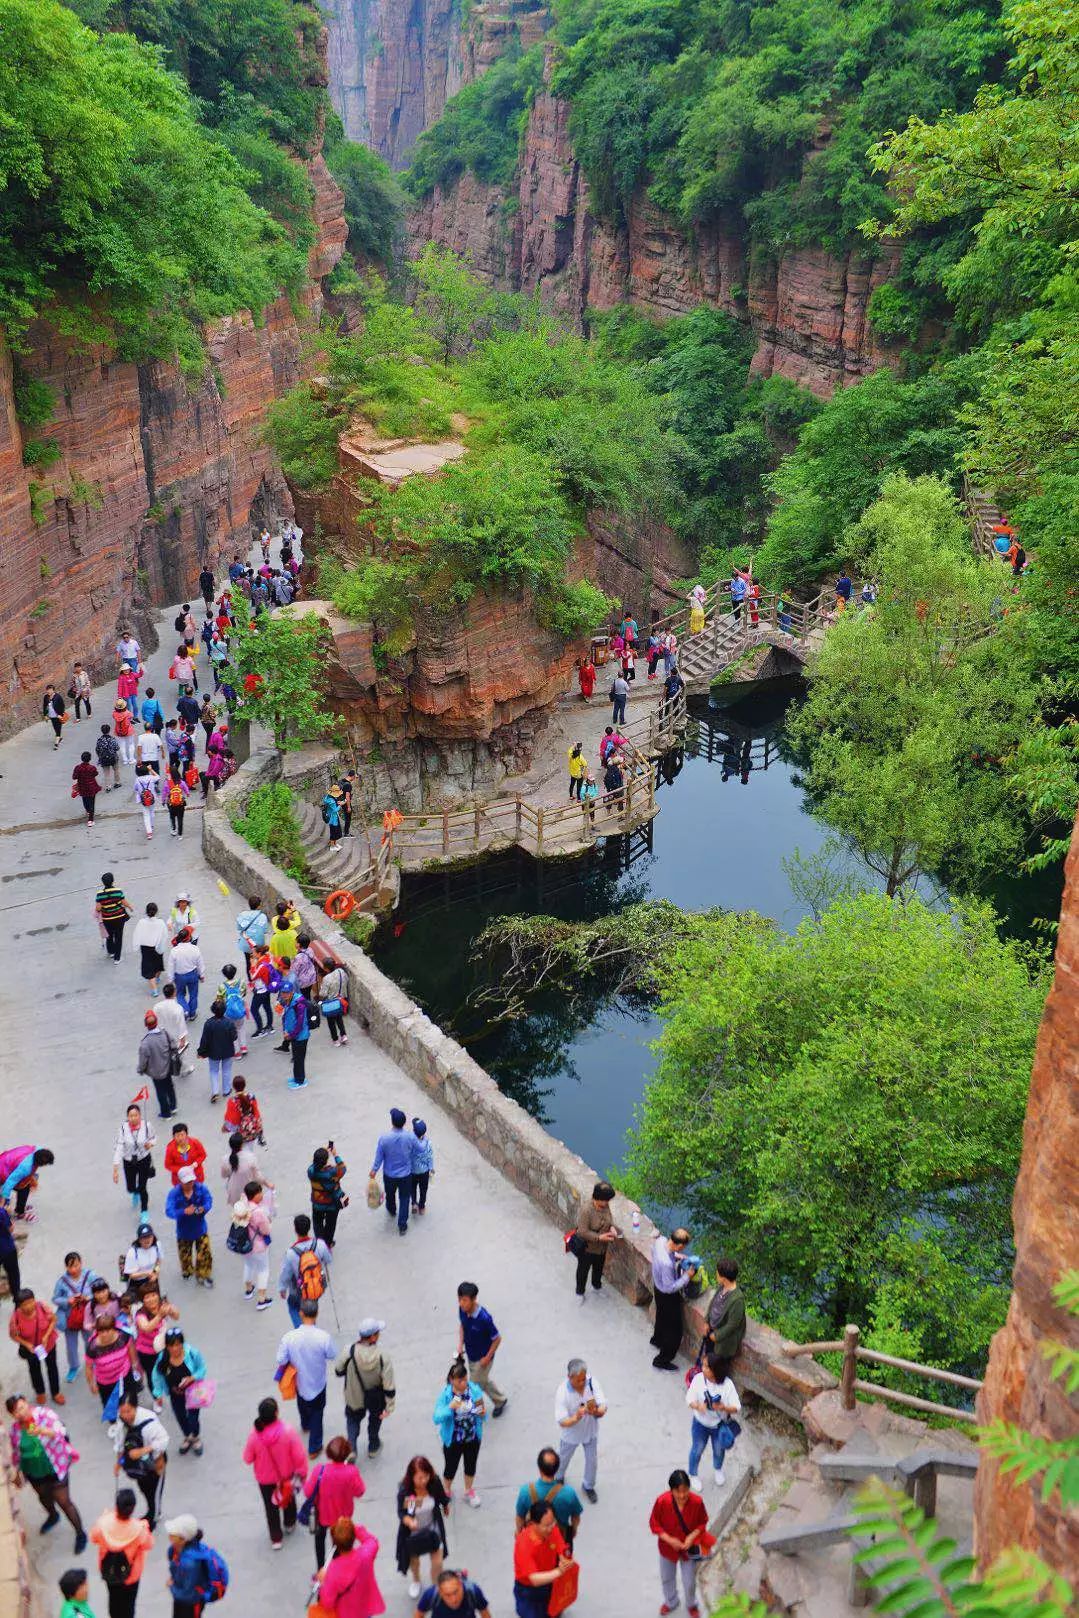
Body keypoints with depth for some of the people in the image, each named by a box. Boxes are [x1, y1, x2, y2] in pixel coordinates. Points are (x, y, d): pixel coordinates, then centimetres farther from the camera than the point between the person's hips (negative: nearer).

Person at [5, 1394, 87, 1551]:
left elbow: (60, 1431, -42)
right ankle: (53, 1516, 61)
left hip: (55, 1469, -5)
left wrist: (44, 1431, -62)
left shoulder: (46, 1415, -25)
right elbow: (16, 1452, 5)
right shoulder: (14, 1428, -12)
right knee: (44, 1498, 29)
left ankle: (80, 1534, 22)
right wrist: (17, 1473, 13)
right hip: (33, 1473, 5)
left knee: (64, 1502, 2)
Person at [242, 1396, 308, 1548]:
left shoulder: (254, 1434, -29)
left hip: (265, 1478, 0)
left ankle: (276, 1538, 36)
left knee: (271, 1506, 23)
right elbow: (299, 1455, -21)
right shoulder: (288, 1430, -31)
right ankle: (289, 1524, 54)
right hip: (286, 1474, 0)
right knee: (289, 1498, 30)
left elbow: (247, 1459, -13)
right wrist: (302, 1472, -3)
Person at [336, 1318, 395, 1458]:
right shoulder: (383, 1358, -32)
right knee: (375, 1420, 31)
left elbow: (338, 1371, -12)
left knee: (353, 1420, 29)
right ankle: (373, 1446, 51)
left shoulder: (349, 1353, -31)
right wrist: (389, 1406, -8)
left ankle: (351, 1449, 17)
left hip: (354, 1398, 0)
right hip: (376, 1400, 0)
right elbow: (389, 1387, -23)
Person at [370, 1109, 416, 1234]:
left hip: (389, 1174, 1)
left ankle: (391, 1210, 56)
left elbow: (379, 1157, -13)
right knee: (404, 1198, 18)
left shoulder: (384, 1138, -25)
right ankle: (402, 1224, 23)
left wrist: (374, 1170, 4)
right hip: (405, 1174, -1)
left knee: (390, 1194, 29)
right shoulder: (410, 1136, -24)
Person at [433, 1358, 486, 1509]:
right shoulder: (445, 1395, -23)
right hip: (453, 1441, -2)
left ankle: (469, 1491, 53)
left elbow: (481, 1411, -3)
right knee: (450, 1468, 19)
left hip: (473, 1438, 2)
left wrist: (483, 1412, -26)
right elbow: (436, 1419, -27)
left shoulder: (475, 1390, -17)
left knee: (471, 1466, 24)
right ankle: (446, 1493, 50)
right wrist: (450, 1408, -43)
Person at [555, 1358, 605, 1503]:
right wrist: (576, 1418, -51)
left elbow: (603, 1406, -27)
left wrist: (598, 1411, -51)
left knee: (591, 1460, 21)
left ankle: (589, 1486, 50)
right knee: (563, 1458, 25)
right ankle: (558, 1478, 58)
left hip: (590, 1431, 2)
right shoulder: (562, 1392, -33)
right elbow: (562, 1421, -31)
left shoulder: (592, 1382, -26)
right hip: (571, 1434, -2)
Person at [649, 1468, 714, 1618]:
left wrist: (692, 1536, -25)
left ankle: (691, 1605, 51)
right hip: (668, 1548, 1)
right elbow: (654, 1524, -15)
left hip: (689, 1548, -1)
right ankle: (670, 1602, 56)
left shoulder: (697, 1502, -28)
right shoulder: (662, 1501, -30)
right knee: (667, 1579, 24)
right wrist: (669, 1539, -25)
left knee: (690, 1582, 18)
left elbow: (703, 1523, -9)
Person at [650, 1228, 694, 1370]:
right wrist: (687, 1276, -22)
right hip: (667, 1295, -8)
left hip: (658, 1286, 8)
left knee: (662, 1316, 36)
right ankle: (662, 1360, 29)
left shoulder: (660, 1240, -22)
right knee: (674, 1330, 13)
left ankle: (657, 1339, 62)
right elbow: (670, 1287, -30)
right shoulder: (667, 1263, -44)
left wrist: (676, 1256, -4)